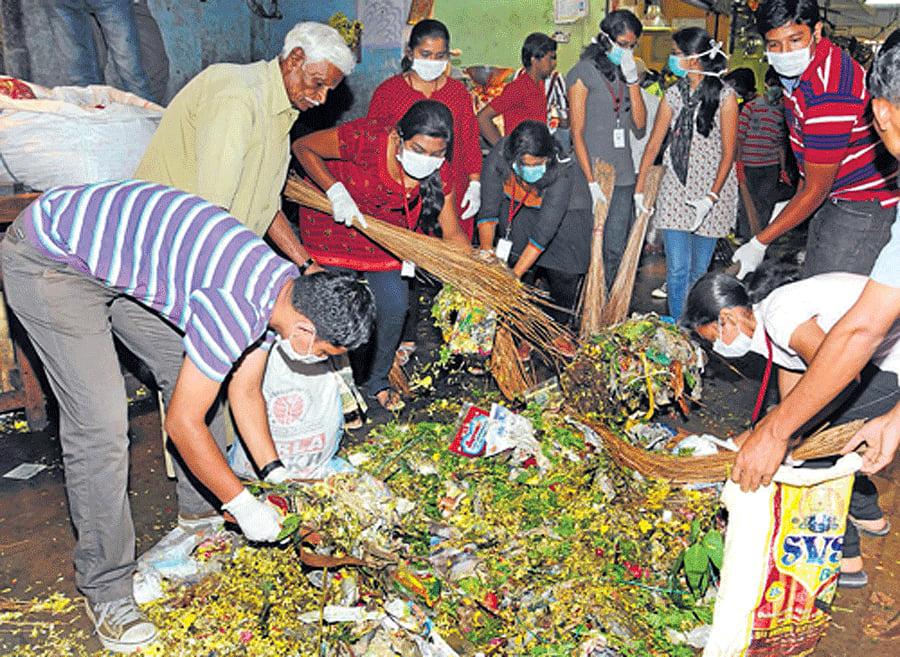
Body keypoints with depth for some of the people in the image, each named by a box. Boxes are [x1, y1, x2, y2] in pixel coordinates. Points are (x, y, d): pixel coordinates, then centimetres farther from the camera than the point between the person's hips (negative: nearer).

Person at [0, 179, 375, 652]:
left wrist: (275, 474, 7)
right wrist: (244, 506, -12)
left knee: (193, 377, 11)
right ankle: (105, 587, 5)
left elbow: (244, 390, 8)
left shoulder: (286, 290, -4)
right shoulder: (235, 309, -32)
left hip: (114, 248, 9)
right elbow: (182, 424, -22)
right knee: (100, 426, -13)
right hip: (48, 259, -9)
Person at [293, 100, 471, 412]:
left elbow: (452, 233, -13)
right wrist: (335, 190, -29)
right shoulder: (366, 137, -35)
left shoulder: (439, 171, -22)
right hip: (330, 219, -4)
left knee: (394, 305, 0)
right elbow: (303, 147, -19)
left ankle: (376, 379, 26)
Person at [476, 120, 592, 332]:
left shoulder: (562, 173, -40)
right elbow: (488, 210, -23)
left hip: (566, 210, -3)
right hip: (518, 209, 3)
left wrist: (515, 274, -41)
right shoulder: (498, 158, -32)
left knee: (563, 274, -6)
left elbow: (544, 231, -40)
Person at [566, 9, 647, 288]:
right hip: (594, 174, -6)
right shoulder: (583, 72, -3)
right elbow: (577, 132, -8)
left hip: (624, 176, 6)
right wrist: (592, 181, -14)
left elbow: (640, 124, 8)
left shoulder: (626, 73, 15)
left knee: (616, 249, 6)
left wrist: (633, 81, 0)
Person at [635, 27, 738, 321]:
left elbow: (728, 153, -9)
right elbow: (654, 143, 8)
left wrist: (712, 197, -17)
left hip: (712, 187, -3)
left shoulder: (724, 97, -7)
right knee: (677, 268, -2)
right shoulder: (674, 94, 6)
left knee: (699, 269, 4)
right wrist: (639, 187, 3)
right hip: (676, 187, 3)